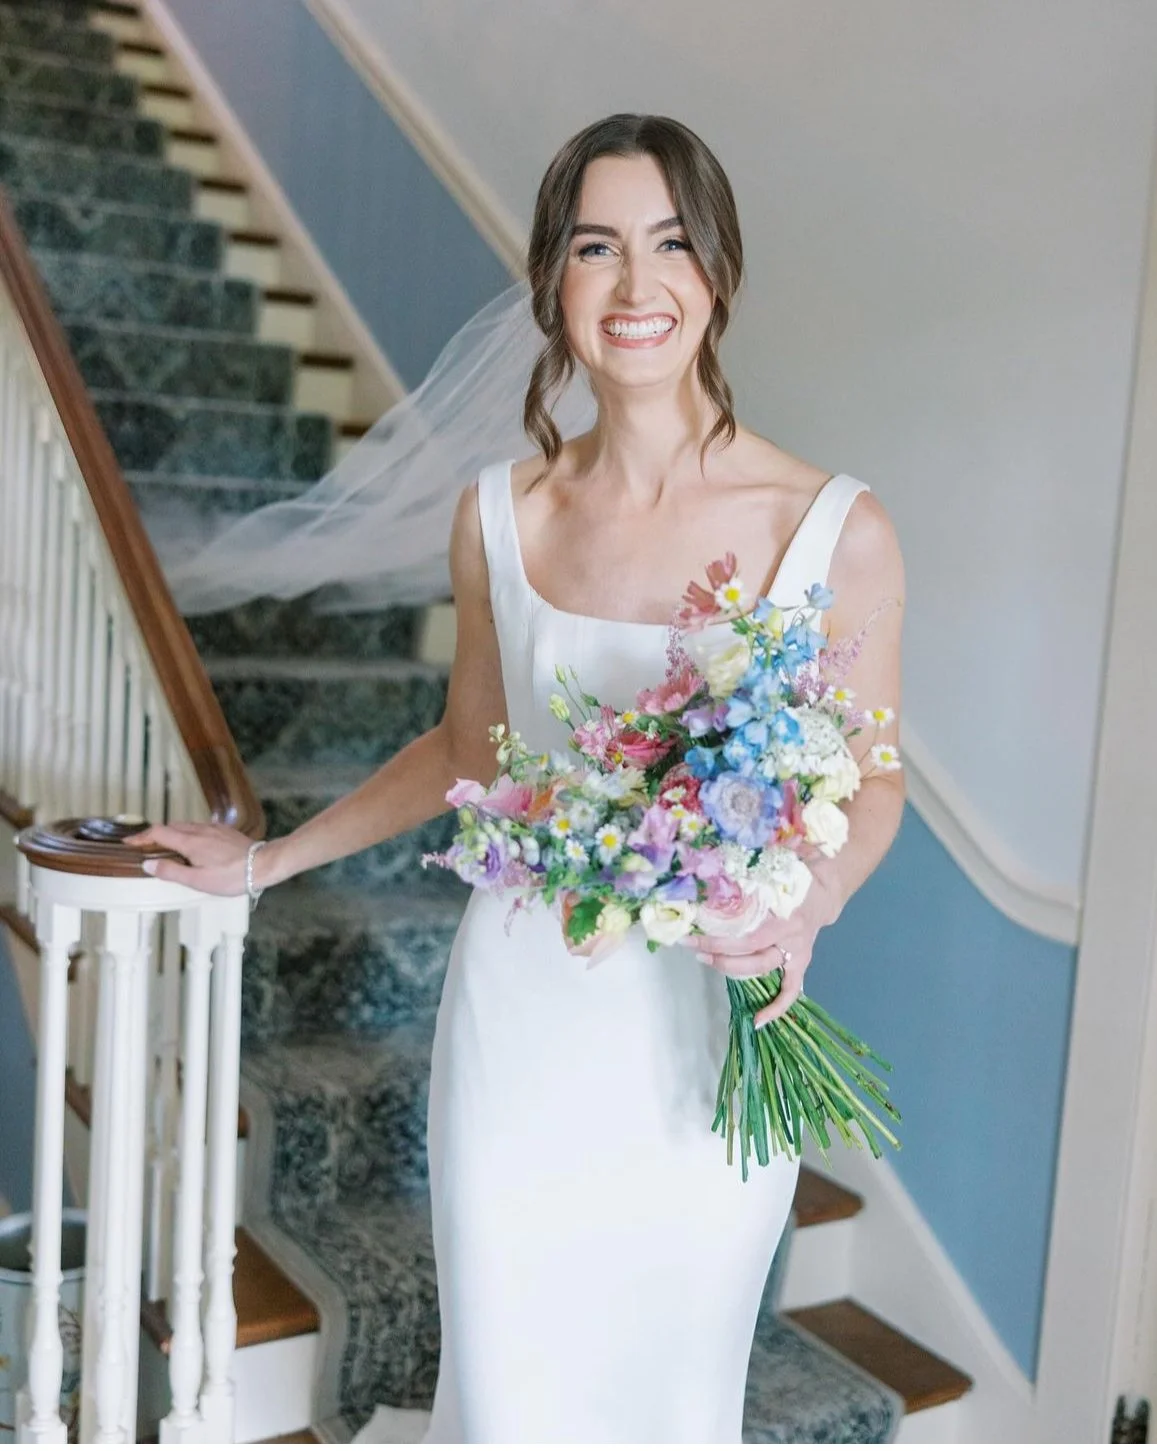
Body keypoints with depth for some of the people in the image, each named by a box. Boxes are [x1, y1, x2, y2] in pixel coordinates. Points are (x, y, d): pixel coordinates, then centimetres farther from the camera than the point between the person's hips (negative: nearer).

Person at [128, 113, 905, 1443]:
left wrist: (808, 905, -21)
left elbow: (871, 782, 0)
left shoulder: (836, 530, -11)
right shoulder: (500, 513, -3)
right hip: (520, 1019, 2)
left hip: (707, 1034, -1)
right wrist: (265, 861, 15)